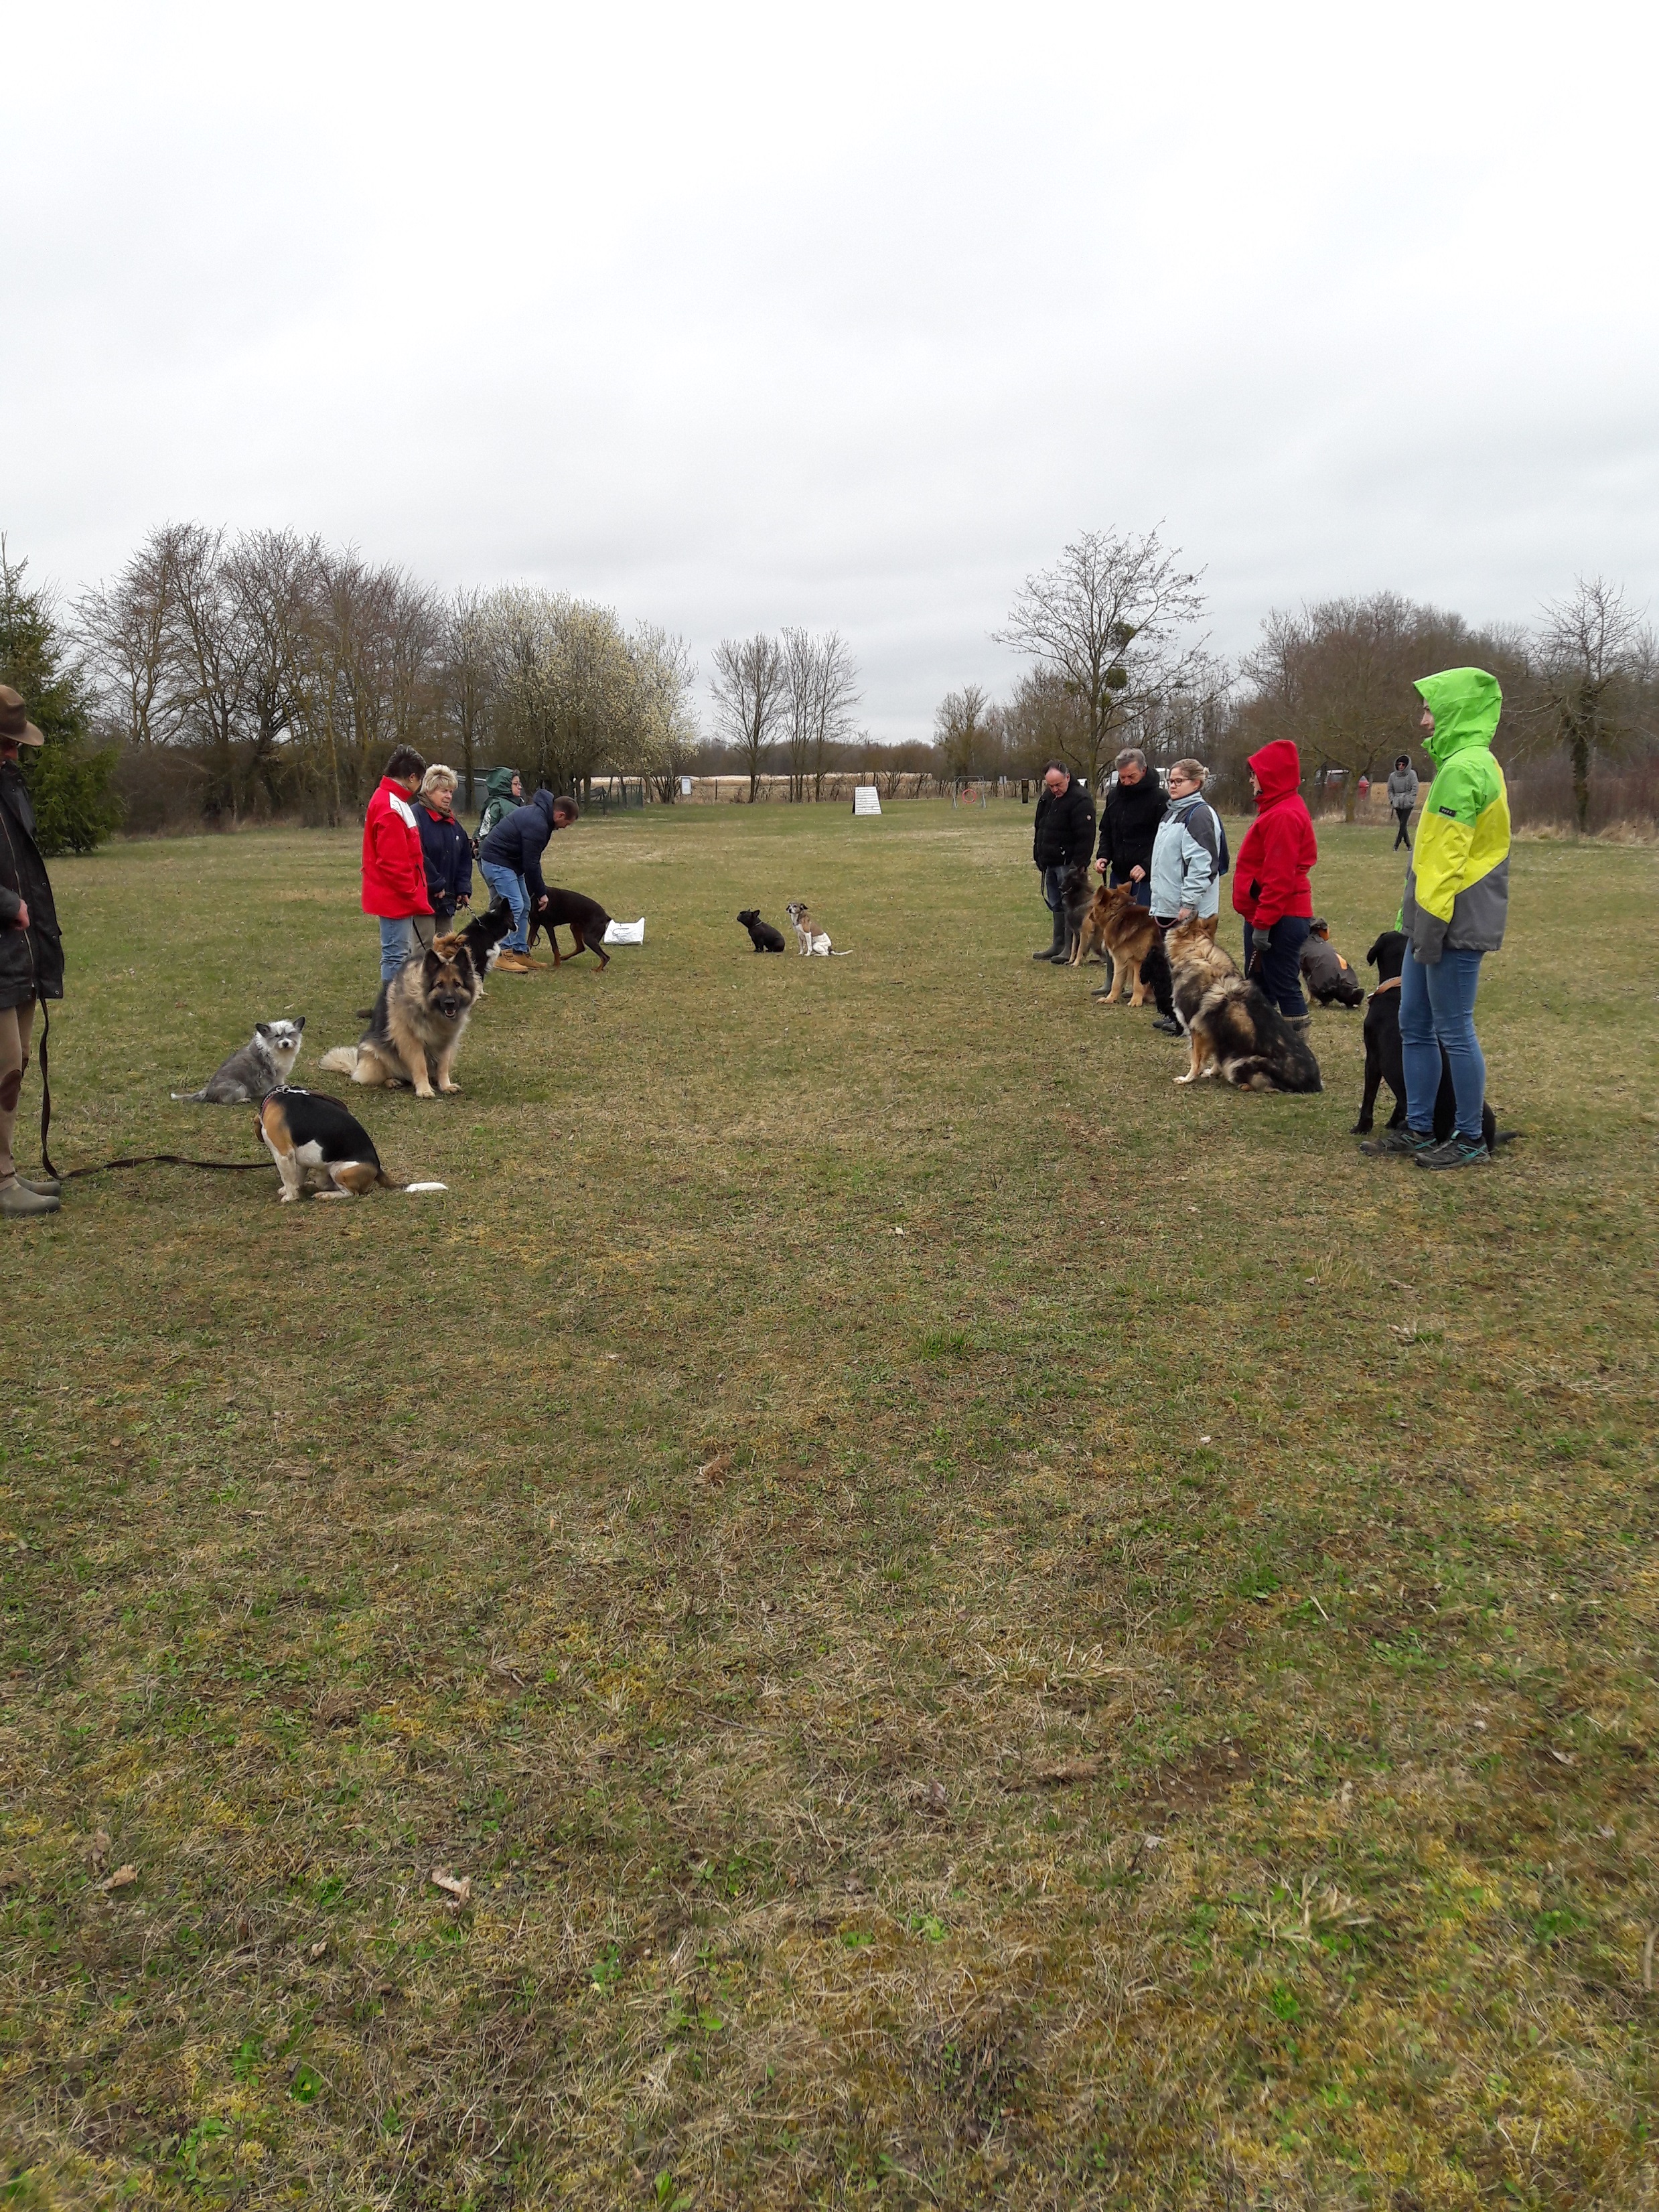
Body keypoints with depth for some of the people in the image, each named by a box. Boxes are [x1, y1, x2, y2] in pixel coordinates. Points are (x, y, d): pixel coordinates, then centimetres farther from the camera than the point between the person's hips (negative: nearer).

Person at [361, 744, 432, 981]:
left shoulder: (391, 801, 15)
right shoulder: (390, 809, -19)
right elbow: (392, 863, -24)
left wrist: (412, 893, 19)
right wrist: (412, 895, -17)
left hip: (397, 897, 11)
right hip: (397, 897, -11)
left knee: (399, 953, 16)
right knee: (396, 955, -6)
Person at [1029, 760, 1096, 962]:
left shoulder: (1080, 799, -17)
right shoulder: (1047, 796, 11)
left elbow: (1085, 837, -20)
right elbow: (1039, 828, 21)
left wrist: (1079, 865, -23)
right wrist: (1038, 857, 18)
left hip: (1068, 863, -9)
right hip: (1050, 862, 9)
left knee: (1070, 905, -5)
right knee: (1055, 905, 14)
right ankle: (1059, 945, 21)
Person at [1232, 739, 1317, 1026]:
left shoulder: (1284, 816, -18)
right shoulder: (1276, 810, 16)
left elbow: (1279, 877, -23)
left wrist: (1263, 923, -23)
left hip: (1281, 919, -11)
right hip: (1267, 916, 11)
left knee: (1284, 986, -6)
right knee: (1259, 984, 17)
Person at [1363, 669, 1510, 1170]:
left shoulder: (1464, 768, -16)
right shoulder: (1471, 764, 17)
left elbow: (1449, 856, -21)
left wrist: (1432, 923, -21)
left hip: (1454, 924, -10)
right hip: (1431, 922, 10)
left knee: (1454, 1031, -2)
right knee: (1414, 1025, 14)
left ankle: (1471, 1140, 9)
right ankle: (1418, 1129, 22)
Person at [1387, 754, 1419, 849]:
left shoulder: (1412, 774, -4)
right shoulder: (1393, 775, 5)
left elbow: (1414, 788, -6)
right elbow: (1390, 789, 13)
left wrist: (1410, 799, -14)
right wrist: (1392, 799, 0)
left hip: (1407, 803, -4)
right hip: (1398, 804, 4)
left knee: (1403, 824, -10)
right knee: (1403, 824, 8)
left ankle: (1397, 844, -7)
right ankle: (1408, 844, 18)